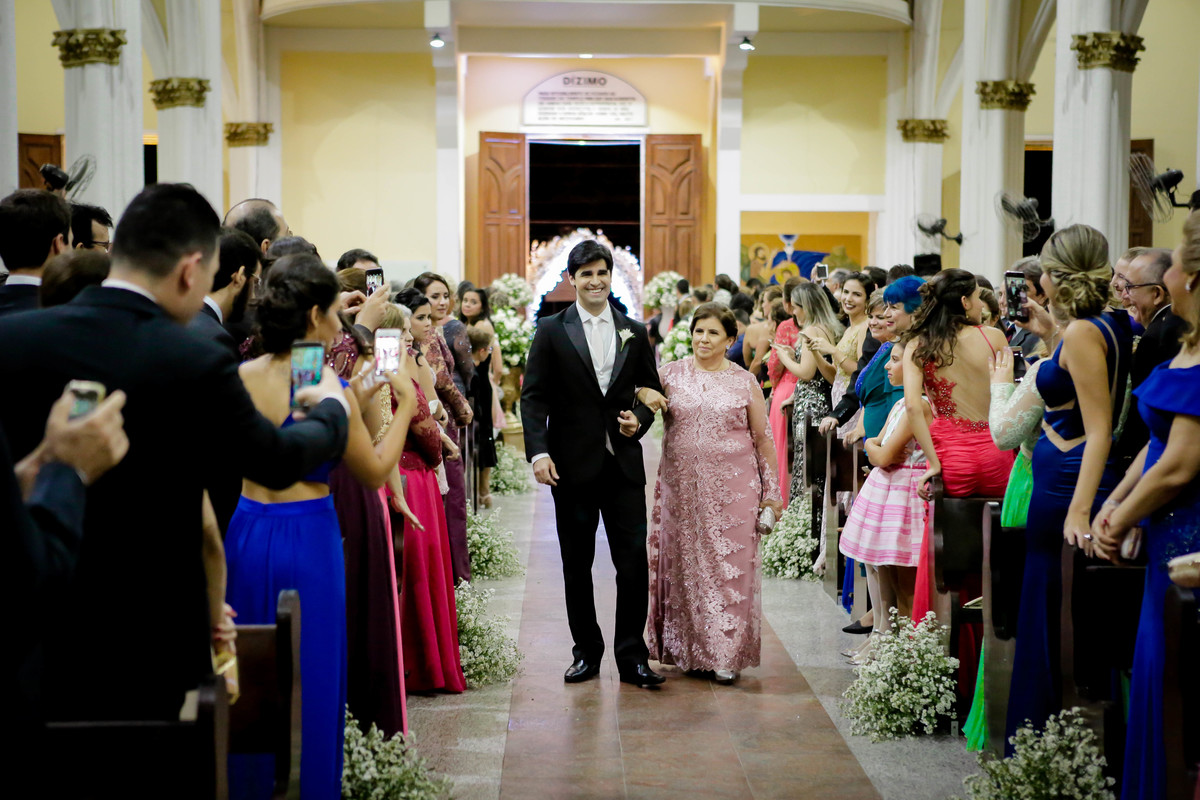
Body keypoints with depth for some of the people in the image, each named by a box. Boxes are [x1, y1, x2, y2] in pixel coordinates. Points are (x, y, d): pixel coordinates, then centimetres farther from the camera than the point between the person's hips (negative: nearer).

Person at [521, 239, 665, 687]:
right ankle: (586, 651, 20)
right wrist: (538, 452, -14)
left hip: (624, 463, 1)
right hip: (573, 465, -1)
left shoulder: (633, 332, 10)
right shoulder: (552, 331, 2)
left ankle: (632, 655, 6)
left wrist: (640, 419, -6)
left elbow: (651, 391, 16)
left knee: (634, 559, -3)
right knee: (577, 563, 8)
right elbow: (533, 396, -2)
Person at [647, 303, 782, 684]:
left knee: (730, 567, -3)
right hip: (681, 488, 1)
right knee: (685, 564, 6)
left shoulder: (744, 382, 4)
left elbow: (763, 438, 7)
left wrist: (772, 489, 5)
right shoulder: (670, 374, 6)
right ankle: (687, 649, 18)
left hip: (732, 488, -1)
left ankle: (727, 654, 2)